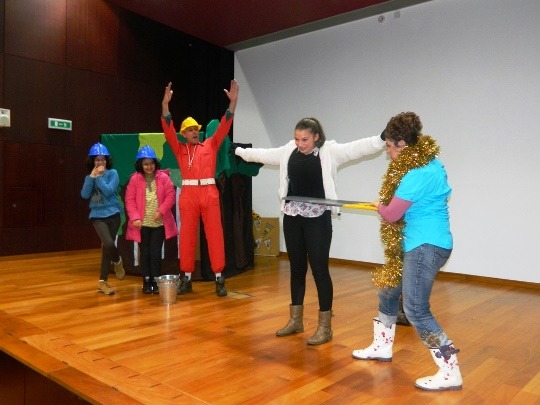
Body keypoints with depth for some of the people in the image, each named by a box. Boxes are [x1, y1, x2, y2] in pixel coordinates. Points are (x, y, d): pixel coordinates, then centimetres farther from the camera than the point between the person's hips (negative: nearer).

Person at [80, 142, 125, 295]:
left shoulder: (112, 173, -1)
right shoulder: (89, 176, 10)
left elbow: (109, 191, -15)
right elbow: (85, 195, -5)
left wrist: (98, 177, -11)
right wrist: (92, 176, -9)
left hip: (112, 214, -1)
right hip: (97, 216, 1)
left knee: (106, 246, 5)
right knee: (108, 243, -22)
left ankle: (103, 281, 20)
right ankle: (117, 261, 13)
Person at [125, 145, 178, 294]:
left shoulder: (163, 177, -1)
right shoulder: (135, 179, 0)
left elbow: (170, 196, -4)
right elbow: (130, 200, -1)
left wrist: (161, 211, -15)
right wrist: (135, 217, -12)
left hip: (159, 223, -1)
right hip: (142, 223, 1)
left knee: (155, 252, 1)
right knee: (145, 253, 7)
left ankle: (156, 282, 11)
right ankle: (146, 282, 18)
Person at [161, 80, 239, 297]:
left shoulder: (211, 145, 13)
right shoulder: (179, 149, 12)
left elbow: (224, 126, 6)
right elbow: (168, 130, 1)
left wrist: (233, 101, -3)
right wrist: (165, 104, -11)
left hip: (209, 193, 0)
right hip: (188, 194, 1)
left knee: (214, 234, 1)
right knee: (187, 236, 5)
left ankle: (219, 279, 6)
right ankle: (187, 279, 15)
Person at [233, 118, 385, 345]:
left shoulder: (330, 151, -6)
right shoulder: (288, 151, 8)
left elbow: (357, 147, -17)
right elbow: (263, 154, 21)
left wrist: (383, 139, -31)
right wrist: (238, 150, 32)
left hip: (317, 218, -5)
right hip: (292, 216, 5)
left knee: (319, 269, -2)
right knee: (296, 268, 13)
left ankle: (325, 327, 10)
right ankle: (295, 320, 26)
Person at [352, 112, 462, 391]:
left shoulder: (419, 173, -23)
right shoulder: (426, 163, 10)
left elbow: (391, 214, -18)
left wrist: (380, 206, 3)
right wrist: (387, 205, 12)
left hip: (427, 246, -11)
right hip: (415, 244, 11)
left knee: (416, 309, -7)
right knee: (387, 290, 18)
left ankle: (450, 373, 3)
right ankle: (382, 347, 35)